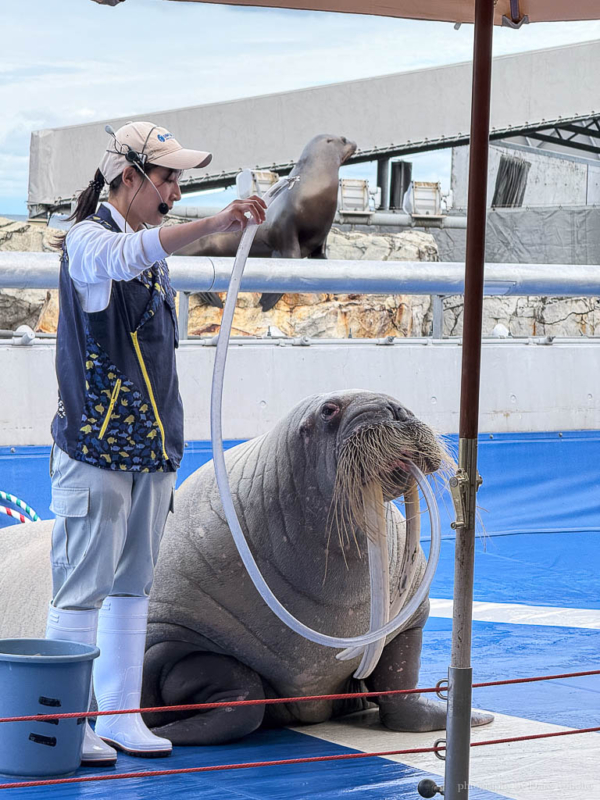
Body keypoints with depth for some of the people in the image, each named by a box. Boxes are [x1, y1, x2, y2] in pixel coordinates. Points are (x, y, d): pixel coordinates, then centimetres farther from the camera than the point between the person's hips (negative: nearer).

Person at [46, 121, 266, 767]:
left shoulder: (155, 251, 17)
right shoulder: (87, 238, -7)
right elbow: (127, 256, -32)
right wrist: (212, 225, -43)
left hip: (150, 450, 8)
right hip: (96, 450, -8)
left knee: (133, 586, 10)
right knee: (83, 588, -7)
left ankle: (121, 718, 16)